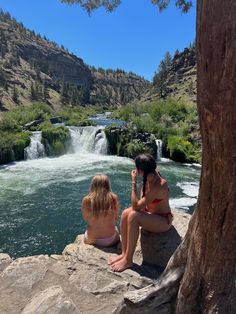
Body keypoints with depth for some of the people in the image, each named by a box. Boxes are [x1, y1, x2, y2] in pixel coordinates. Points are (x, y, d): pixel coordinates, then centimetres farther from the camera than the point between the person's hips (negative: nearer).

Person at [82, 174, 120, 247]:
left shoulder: (86, 200, -14)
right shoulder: (114, 198, -14)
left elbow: (86, 218, 2)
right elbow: (116, 217, 1)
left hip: (91, 240, 1)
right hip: (111, 240, 0)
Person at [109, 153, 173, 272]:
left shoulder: (158, 186, -32)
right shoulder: (151, 175, -8)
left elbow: (137, 207, -31)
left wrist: (133, 182, -30)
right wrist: (140, 206, -12)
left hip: (163, 220, -8)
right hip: (151, 213, 8)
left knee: (133, 216, -31)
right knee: (125, 213, -15)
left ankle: (128, 260, -17)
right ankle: (124, 253, -5)